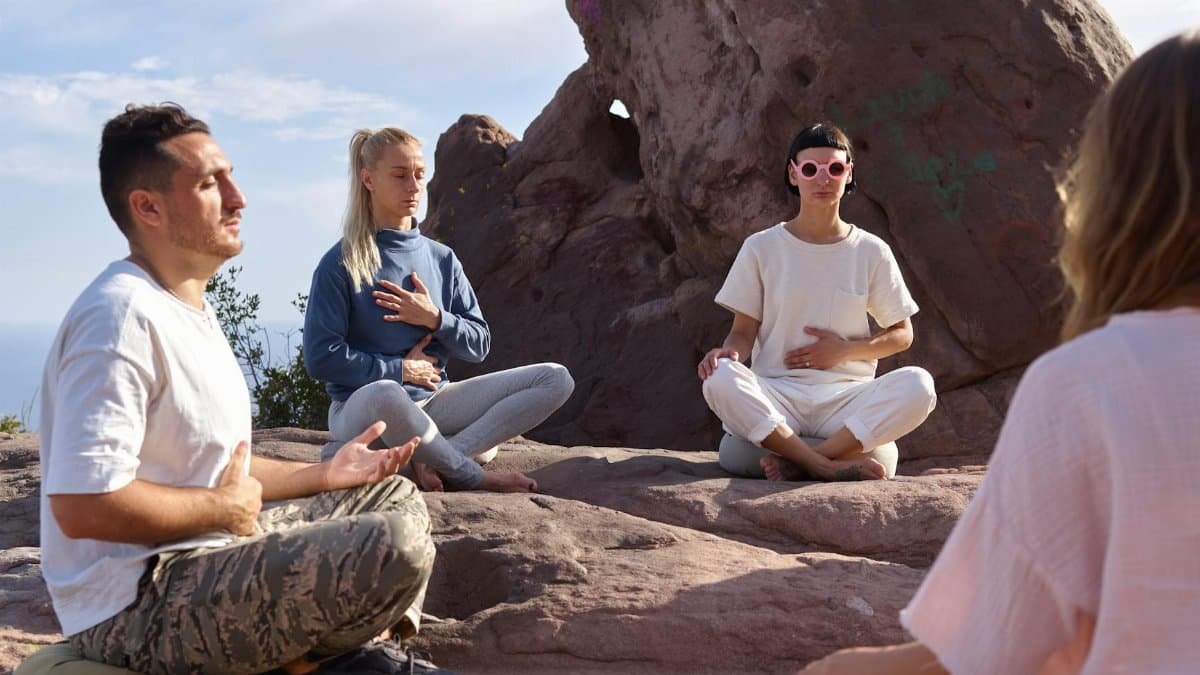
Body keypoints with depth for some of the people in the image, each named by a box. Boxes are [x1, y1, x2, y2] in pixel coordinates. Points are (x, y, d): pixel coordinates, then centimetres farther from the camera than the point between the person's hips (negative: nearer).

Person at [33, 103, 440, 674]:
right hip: (137, 604, -11)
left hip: (202, 551, 11)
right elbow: (83, 504, -28)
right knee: (396, 546, -26)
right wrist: (226, 508, -16)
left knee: (397, 498, 19)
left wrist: (324, 475, 12)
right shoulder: (122, 316, -20)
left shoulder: (193, 309, 14)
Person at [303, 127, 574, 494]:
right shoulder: (341, 264, -5)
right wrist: (399, 369, -9)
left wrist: (436, 319, -9)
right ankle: (473, 476, -18)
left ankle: (433, 460, -25)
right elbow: (321, 358, -11)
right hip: (361, 409, -6)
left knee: (556, 379, -9)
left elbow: (479, 344, 10)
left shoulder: (441, 258, 10)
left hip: (432, 402, 6)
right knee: (384, 394, -45)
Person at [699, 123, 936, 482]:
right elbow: (744, 331, 7)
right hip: (776, 395, -1)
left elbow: (902, 334, 14)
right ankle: (829, 465, -31)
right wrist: (730, 350, -18)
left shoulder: (871, 251, 10)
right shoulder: (761, 248, 8)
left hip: (846, 396, 1)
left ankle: (796, 460, -28)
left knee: (918, 385, -29)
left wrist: (845, 350, -4)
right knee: (720, 380, -34)